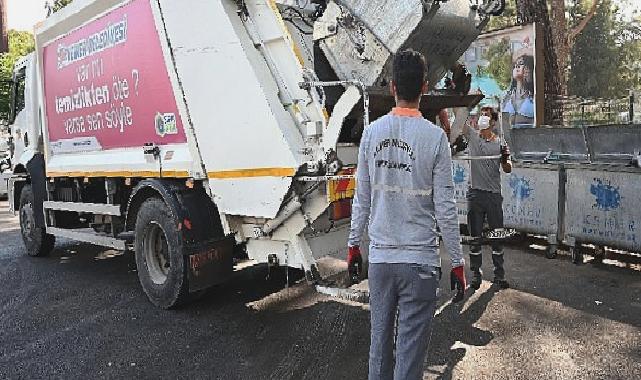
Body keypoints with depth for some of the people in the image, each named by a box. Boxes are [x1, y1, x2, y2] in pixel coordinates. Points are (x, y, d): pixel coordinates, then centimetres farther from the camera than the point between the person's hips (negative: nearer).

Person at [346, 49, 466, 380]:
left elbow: (362, 198, 4)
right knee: (410, 349, 7)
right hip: (419, 260, -3)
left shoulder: (372, 132, -1)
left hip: (379, 257, 3)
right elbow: (445, 209, -8)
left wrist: (353, 244, 16)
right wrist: (457, 262, 2)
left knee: (379, 340, 18)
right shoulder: (435, 136, -9)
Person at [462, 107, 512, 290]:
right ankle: (476, 274, 18)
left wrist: (505, 159, -18)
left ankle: (499, 274, 20)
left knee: (497, 236, 7)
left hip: (494, 195, 0)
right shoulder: (472, 135, 4)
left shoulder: (500, 143, 4)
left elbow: (508, 170, 3)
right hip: (475, 194, 0)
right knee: (474, 236, 7)